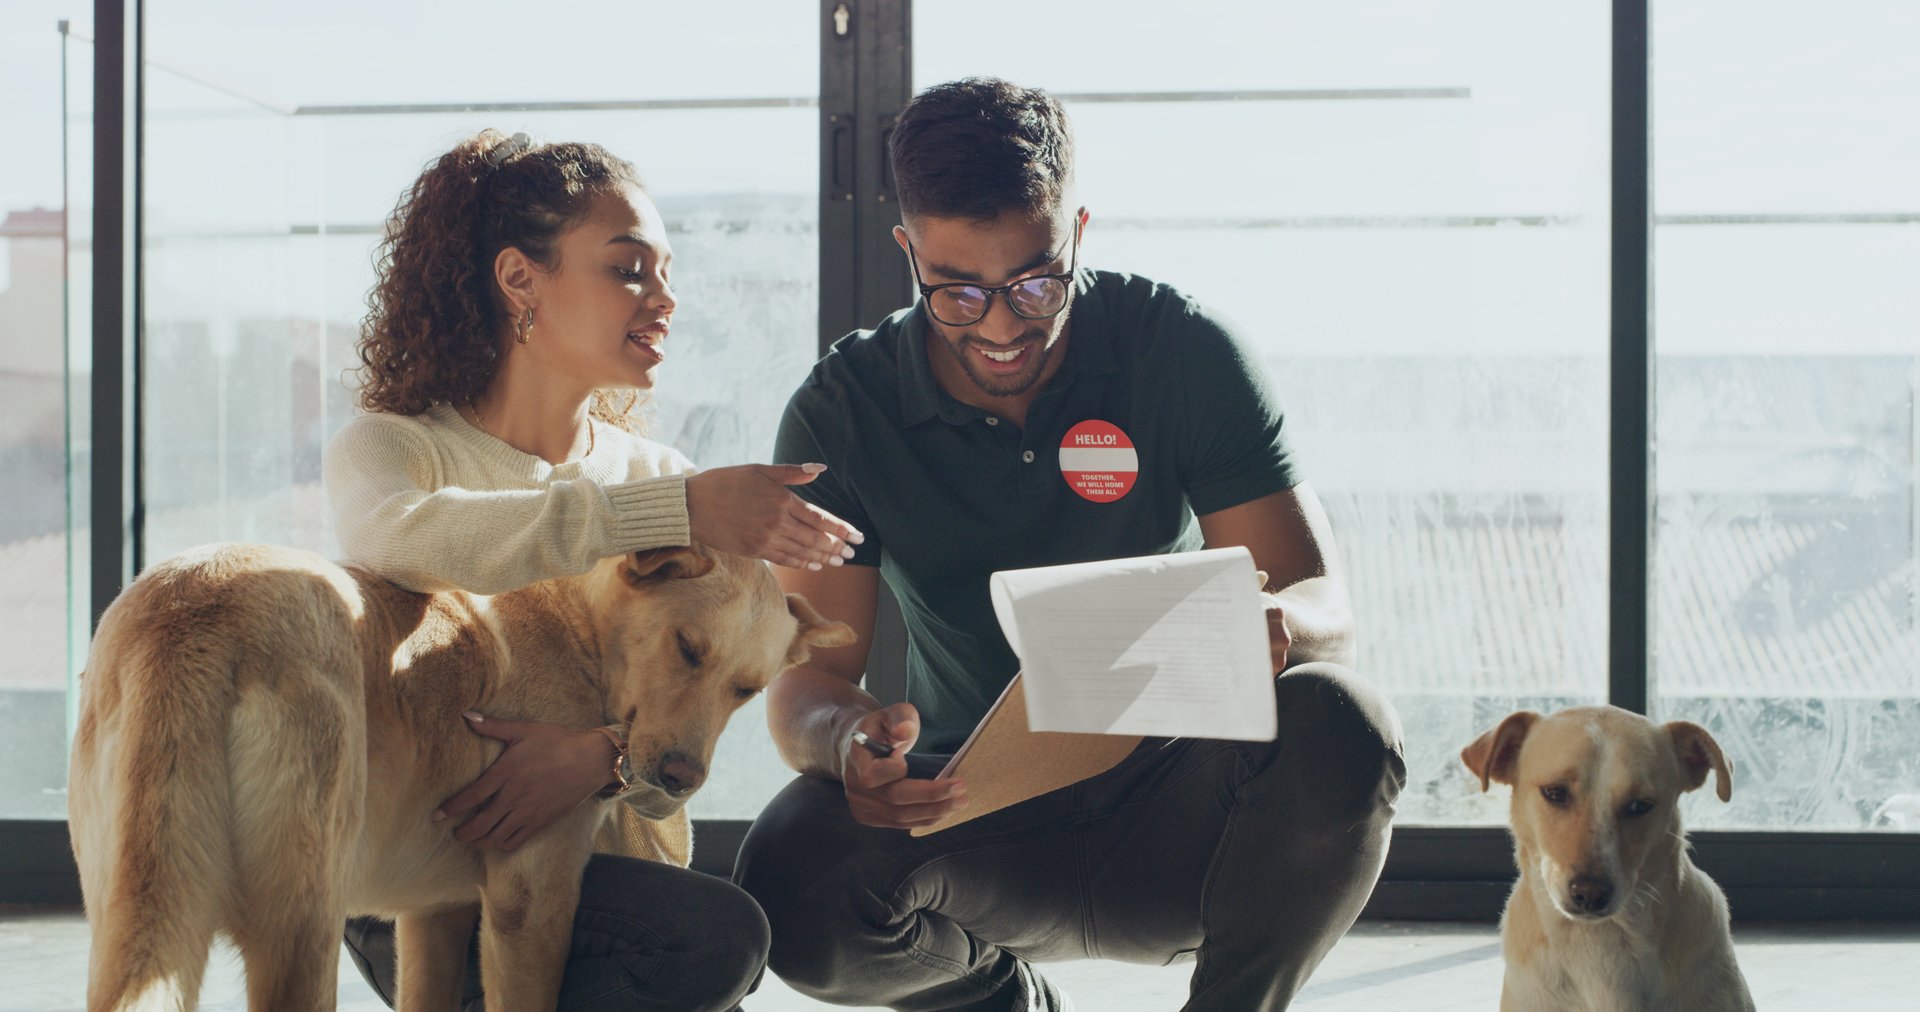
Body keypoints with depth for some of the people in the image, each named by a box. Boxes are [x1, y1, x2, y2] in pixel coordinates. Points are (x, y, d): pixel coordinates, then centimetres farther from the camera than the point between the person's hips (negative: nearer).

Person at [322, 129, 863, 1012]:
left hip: (611, 862, 5)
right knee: (717, 935, -28)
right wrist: (677, 514, -35)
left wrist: (603, 750, -29)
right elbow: (401, 539, -27)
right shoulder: (388, 448, 0)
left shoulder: (657, 472, 12)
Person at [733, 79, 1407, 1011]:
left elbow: (1325, 604, -9)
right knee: (791, 889, -31)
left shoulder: (1181, 352, -7)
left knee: (1337, 726, -33)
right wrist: (846, 741, -35)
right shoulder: (842, 411, -5)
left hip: (1168, 807, 0)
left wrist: (1276, 624, -36)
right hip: (970, 821, 1)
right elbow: (808, 672, -10)